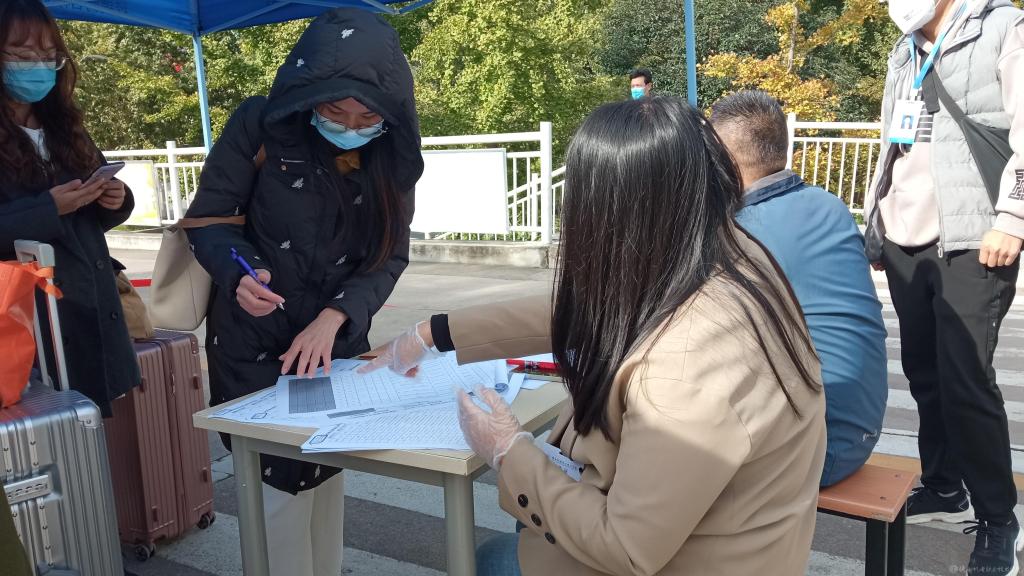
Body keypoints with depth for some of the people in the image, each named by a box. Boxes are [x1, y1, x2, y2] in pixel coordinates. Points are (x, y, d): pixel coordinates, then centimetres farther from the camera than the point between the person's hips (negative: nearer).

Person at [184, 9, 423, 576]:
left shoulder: (390, 153, -6)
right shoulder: (260, 125, -16)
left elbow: (391, 255, -6)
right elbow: (207, 219, -9)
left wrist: (333, 317, -21)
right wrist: (238, 273, -29)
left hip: (338, 340, 4)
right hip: (255, 340, -3)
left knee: (328, 470, 16)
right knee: (280, 481, 0)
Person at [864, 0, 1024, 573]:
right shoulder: (904, 53, 21)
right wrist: (875, 226, 20)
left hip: (972, 242, -6)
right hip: (906, 244, 6)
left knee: (966, 380, -6)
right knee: (924, 373, 10)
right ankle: (944, 487, 26)